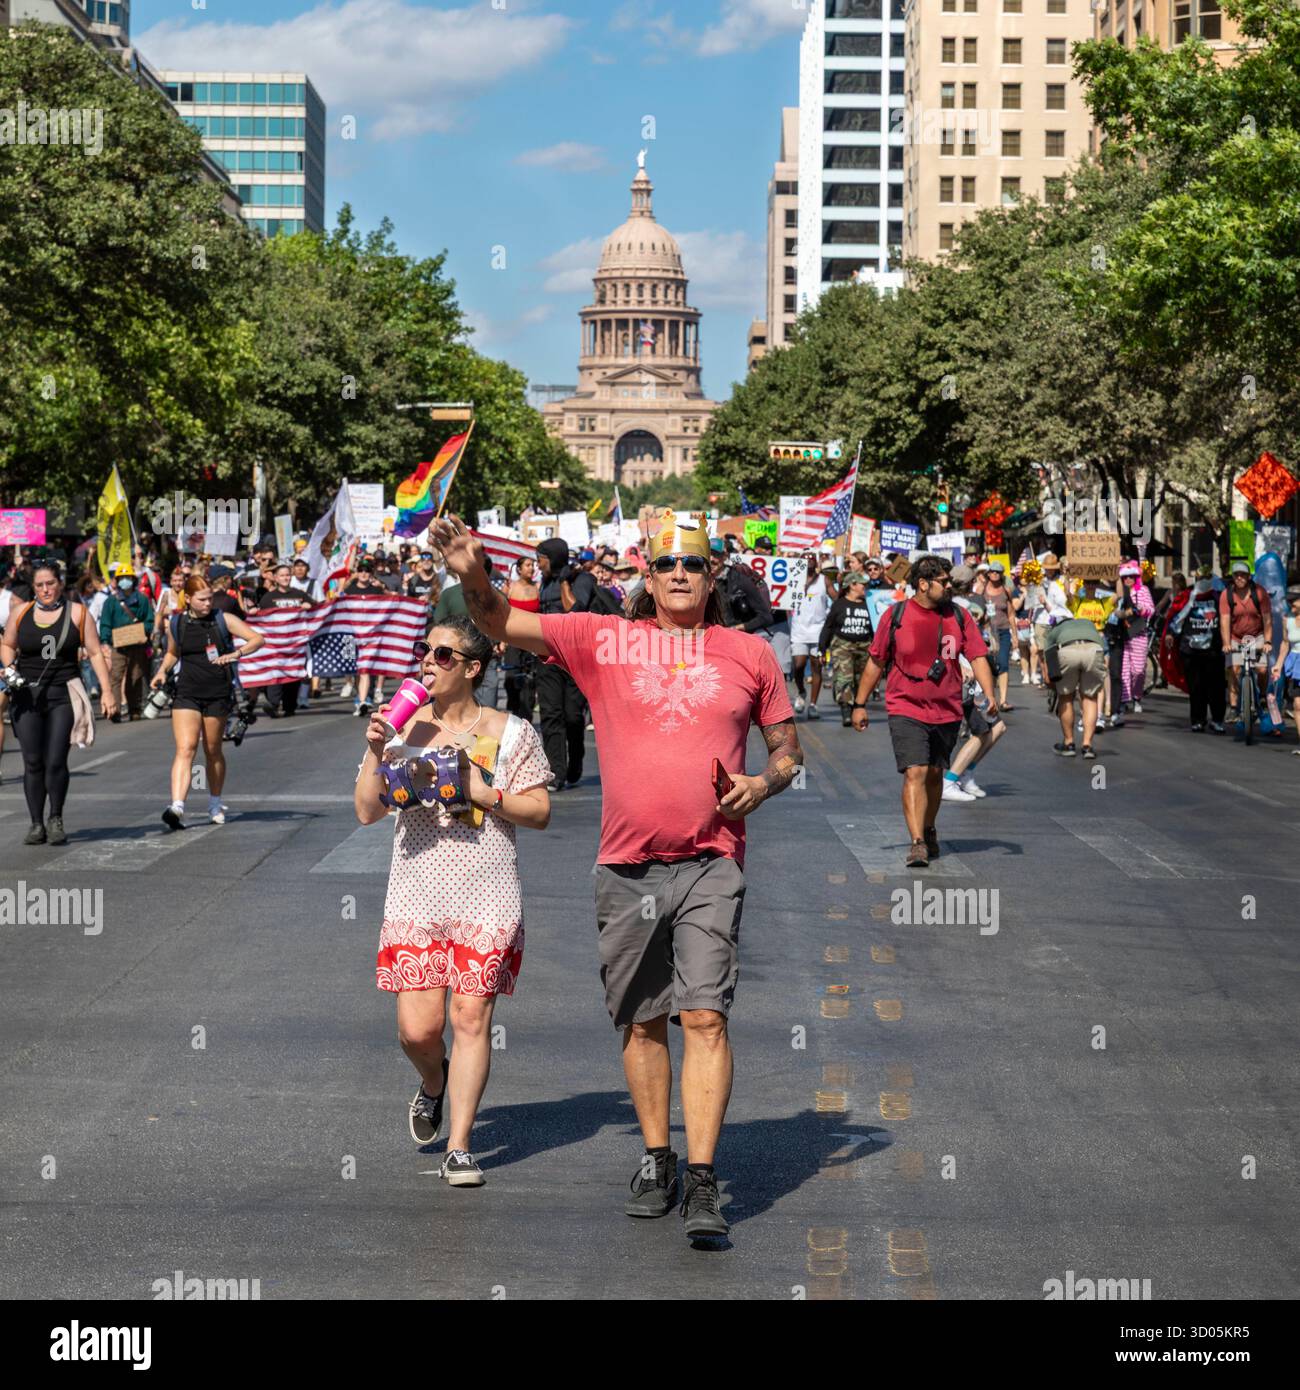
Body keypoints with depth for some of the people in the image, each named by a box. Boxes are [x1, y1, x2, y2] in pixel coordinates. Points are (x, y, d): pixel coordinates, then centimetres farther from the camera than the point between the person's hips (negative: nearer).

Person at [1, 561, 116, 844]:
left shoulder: (77, 613, 2)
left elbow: (95, 653, 4)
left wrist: (107, 690, -2)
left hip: (63, 696, -2)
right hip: (27, 696, 2)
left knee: (56, 762, -9)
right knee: (32, 763, 1)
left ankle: (56, 818, 11)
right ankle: (36, 824, 9)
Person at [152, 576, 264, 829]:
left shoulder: (223, 620, -3)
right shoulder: (176, 624, 4)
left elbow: (258, 639, -7)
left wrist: (236, 653, -23)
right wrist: (163, 671, 4)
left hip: (218, 695, 0)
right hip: (186, 694, 0)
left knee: (213, 751, 12)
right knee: (185, 749, -15)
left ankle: (215, 804, 32)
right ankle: (177, 807, -27)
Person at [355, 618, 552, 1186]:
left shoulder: (510, 732, 1)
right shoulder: (403, 727, 6)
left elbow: (540, 812, 2)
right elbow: (367, 811, 3)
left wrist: (488, 795, -13)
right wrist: (375, 749, -9)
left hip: (486, 898, -2)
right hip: (416, 895, 2)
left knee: (471, 1018, -5)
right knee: (417, 1028, -3)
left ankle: (460, 1148, 3)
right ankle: (434, 1083, 33)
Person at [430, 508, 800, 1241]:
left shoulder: (750, 653, 8)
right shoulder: (603, 639, 4)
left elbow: (788, 748, 16)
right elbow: (503, 624, -1)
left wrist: (763, 784, -6)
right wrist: (473, 574, -21)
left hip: (712, 863, -1)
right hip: (627, 865, 1)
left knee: (706, 1016, -11)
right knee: (643, 1021, 10)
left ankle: (703, 1183, -10)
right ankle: (656, 1159, 25)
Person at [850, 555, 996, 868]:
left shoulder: (958, 616, 2)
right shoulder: (895, 616, -4)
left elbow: (978, 657, 1)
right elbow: (876, 662, 4)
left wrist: (989, 694, -15)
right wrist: (860, 704, 7)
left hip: (947, 712, 3)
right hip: (906, 710, -3)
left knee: (934, 774, 15)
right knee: (914, 773, -16)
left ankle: (928, 831, 36)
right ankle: (917, 843, -21)